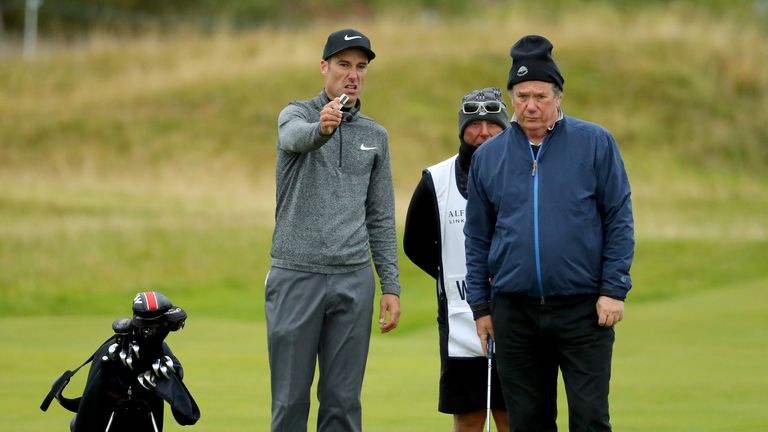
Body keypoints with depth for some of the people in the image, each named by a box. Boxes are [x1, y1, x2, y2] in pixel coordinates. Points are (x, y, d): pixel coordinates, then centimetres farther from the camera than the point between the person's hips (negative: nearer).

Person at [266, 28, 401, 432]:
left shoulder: (375, 136, 12)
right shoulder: (297, 115, 0)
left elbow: (381, 217, 14)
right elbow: (297, 137, -27)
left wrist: (391, 285, 7)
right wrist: (322, 127, -51)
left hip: (353, 281, 3)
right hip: (296, 278, -3)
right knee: (290, 399, 0)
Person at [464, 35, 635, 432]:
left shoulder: (595, 143, -1)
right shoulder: (488, 156, 8)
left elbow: (619, 220, -1)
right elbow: (477, 237, 13)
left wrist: (614, 290, -7)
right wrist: (480, 306, 10)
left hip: (584, 309, -3)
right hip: (514, 310, 3)